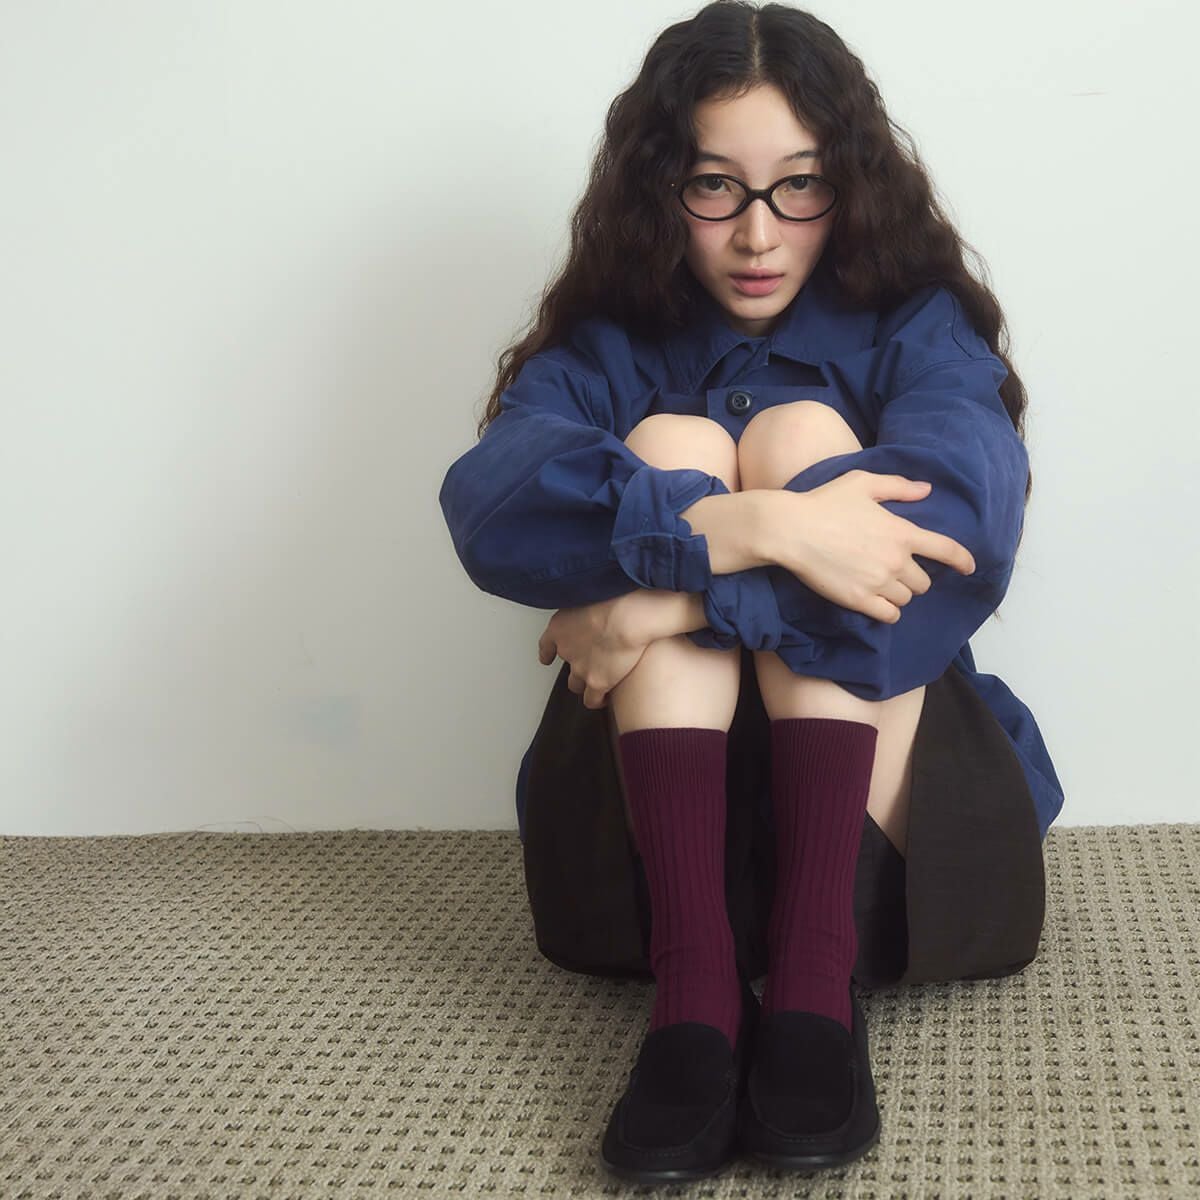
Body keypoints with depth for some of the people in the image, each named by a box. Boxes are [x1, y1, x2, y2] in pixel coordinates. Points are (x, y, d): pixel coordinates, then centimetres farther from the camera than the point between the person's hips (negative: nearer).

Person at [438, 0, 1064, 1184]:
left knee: (802, 433, -18)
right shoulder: (607, 349, 6)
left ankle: (814, 970, -31)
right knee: (672, 445, -18)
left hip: (883, 817, -1)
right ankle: (694, 981, -32)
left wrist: (675, 592, -26)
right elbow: (487, 505, -19)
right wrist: (753, 526, -33)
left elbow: (962, 509, -21)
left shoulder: (914, 324, 4)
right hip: (657, 819, 1)